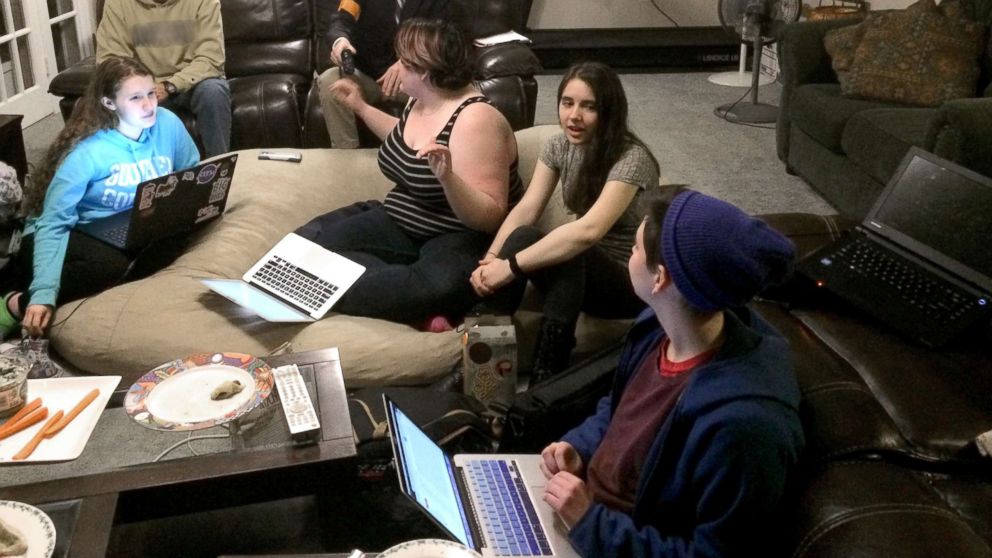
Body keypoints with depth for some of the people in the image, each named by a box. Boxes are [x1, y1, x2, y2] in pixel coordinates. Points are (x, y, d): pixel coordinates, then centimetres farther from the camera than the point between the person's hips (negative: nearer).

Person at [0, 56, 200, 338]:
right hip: (76, 234, -6)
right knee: (111, 265, -38)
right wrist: (43, 294, -37)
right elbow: (53, 223, -25)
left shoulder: (168, 124, -10)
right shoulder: (88, 152, -22)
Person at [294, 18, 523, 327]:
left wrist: (447, 177, -41)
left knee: (441, 285, -45)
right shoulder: (420, 102, 5)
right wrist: (361, 107, 28)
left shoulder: (475, 120, -21)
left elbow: (489, 217, -25)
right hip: (399, 223, 9)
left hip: (461, 239, -9)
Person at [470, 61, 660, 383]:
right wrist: (490, 259, -26)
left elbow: (589, 230, -36)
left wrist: (511, 266, -36)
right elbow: (525, 210, -8)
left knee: (568, 255, -36)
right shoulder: (560, 146, -1)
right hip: (580, 269, 6)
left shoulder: (631, 158, -23)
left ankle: (545, 380, -31)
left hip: (632, 281, -5)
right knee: (522, 237, -24)